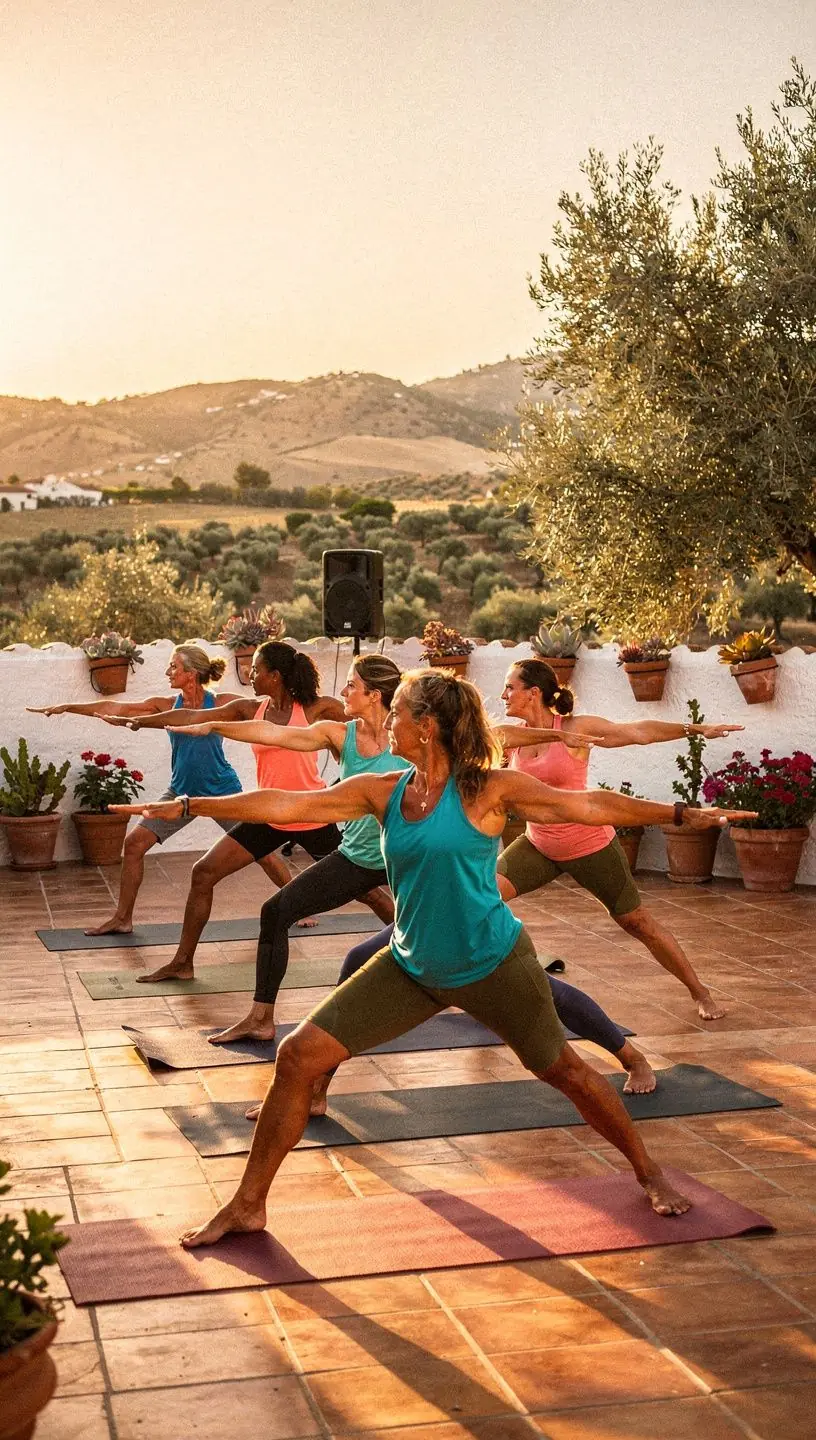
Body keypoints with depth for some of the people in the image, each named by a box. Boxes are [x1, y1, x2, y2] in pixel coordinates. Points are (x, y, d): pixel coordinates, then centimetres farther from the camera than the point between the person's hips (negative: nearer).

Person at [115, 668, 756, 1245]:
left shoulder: (488, 789, -13)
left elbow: (591, 805, -10)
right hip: (413, 967, 4)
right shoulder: (382, 792, -2)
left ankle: (649, 1173, 36)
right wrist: (188, 805, 1)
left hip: (492, 963, -4)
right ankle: (249, 1205, 8)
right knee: (299, 1055, -5)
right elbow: (285, 806, 1)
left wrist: (683, 813, -16)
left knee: (564, 1069, 8)